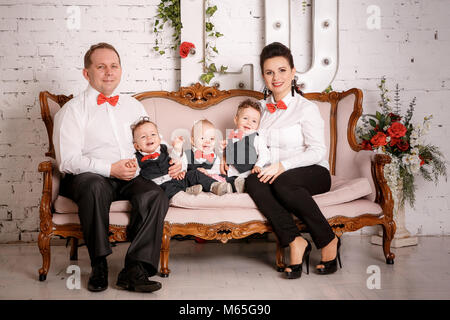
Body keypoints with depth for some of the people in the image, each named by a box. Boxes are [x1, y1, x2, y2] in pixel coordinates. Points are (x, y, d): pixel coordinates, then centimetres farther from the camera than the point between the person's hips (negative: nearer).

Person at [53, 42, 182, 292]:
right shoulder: (73, 109, 6)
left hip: (131, 178, 4)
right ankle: (99, 266, -23)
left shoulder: (133, 106, 22)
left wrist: (170, 163, 3)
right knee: (95, 185, -38)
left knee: (156, 194, -28)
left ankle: (135, 269, -26)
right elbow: (68, 160, -6)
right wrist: (110, 169, -20)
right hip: (90, 177, -3)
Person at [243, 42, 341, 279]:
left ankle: (328, 240, -21)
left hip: (314, 173, -4)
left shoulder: (307, 108, -2)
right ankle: (295, 242, -31)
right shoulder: (262, 108, 15)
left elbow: (317, 151, -10)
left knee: (283, 183, -37)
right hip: (273, 175, 4)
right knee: (253, 182, -30)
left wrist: (283, 165, -22)